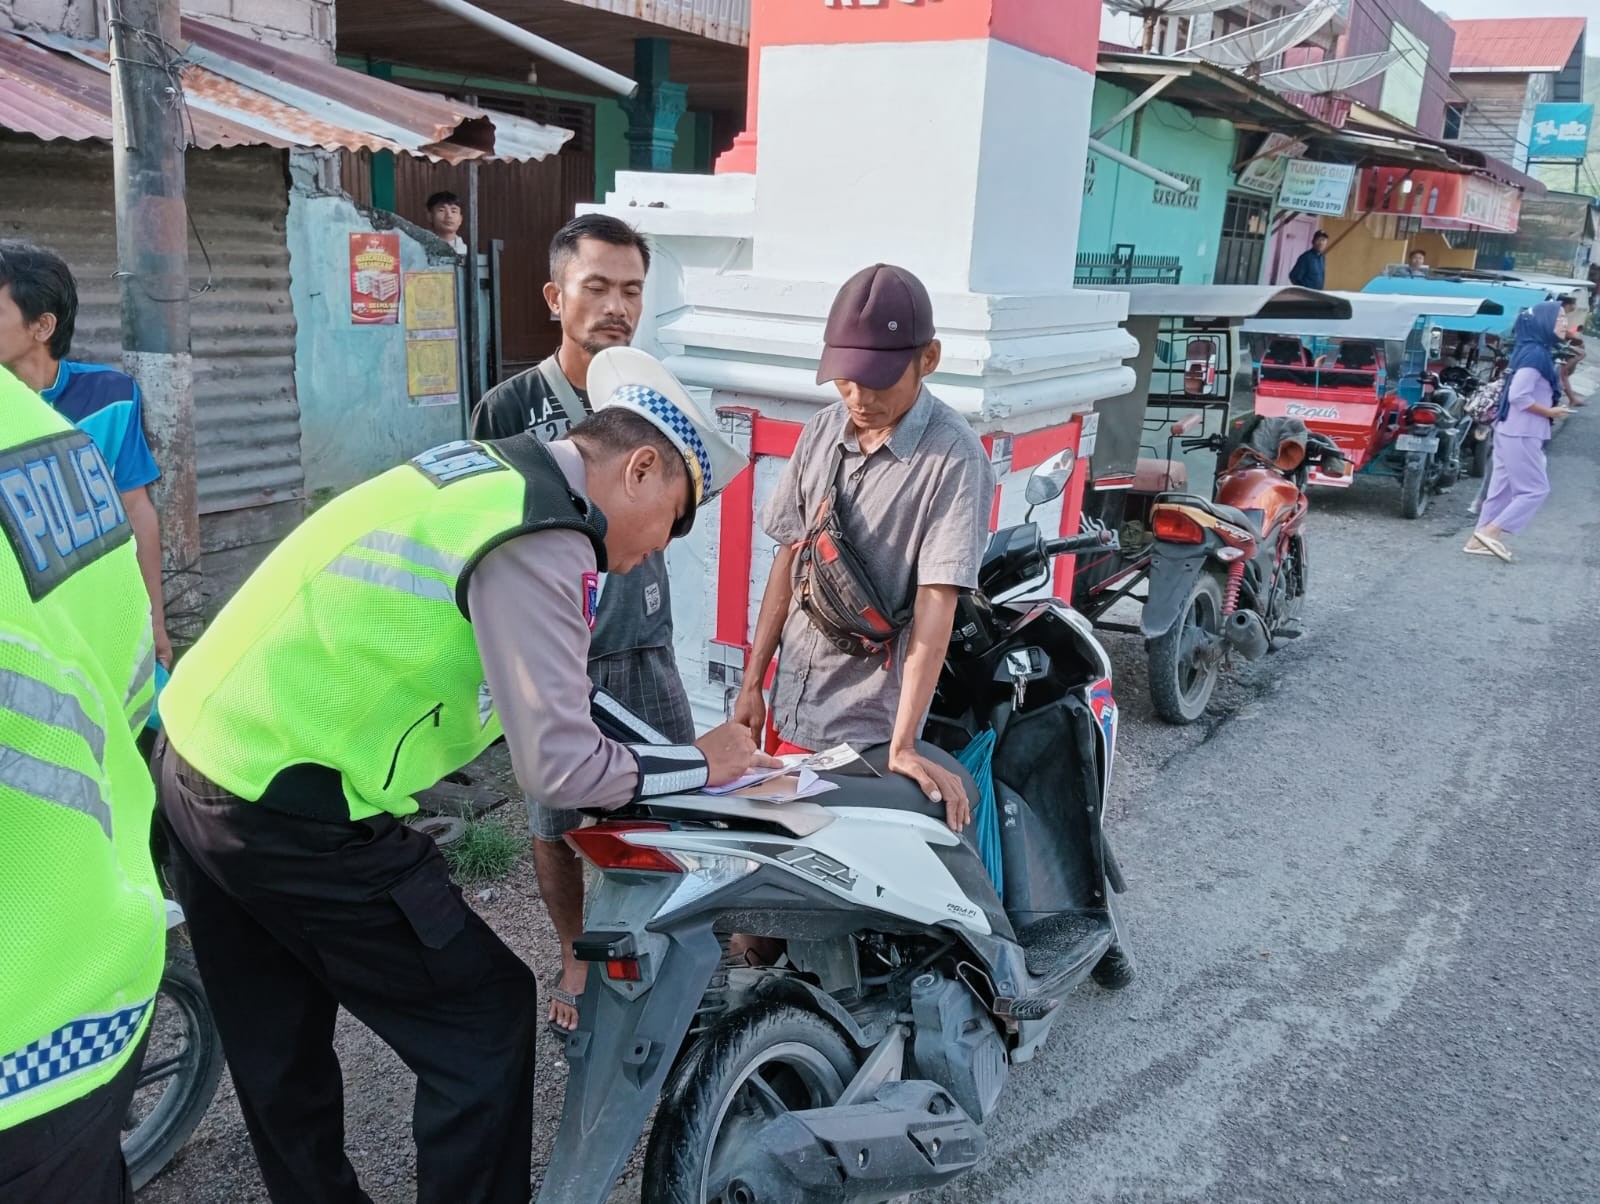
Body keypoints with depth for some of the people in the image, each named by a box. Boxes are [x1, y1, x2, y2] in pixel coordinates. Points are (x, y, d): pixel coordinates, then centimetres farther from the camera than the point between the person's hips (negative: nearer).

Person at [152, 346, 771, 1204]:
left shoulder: (490, 469, 10)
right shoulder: (541, 542, -18)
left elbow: (534, 681, 16)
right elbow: (562, 768, -19)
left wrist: (672, 750, 13)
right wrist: (699, 766, -3)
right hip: (292, 815, -10)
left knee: (276, 1047, 24)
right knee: (484, 1021, 6)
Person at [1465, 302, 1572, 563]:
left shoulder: (1533, 351, 13)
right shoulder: (1536, 353, -17)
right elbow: (1518, 396, -24)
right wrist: (1550, 412, -13)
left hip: (1512, 432, 9)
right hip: (1521, 435, -9)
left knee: (1503, 488, 11)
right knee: (1535, 489, -3)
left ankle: (1480, 539, 13)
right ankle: (1491, 532, -3)